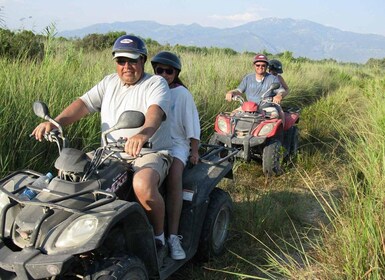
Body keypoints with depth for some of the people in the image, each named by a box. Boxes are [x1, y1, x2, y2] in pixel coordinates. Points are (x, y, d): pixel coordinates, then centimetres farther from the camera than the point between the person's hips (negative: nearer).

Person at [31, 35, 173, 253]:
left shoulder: (156, 84, -4)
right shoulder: (109, 83, 14)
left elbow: (155, 112, -27)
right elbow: (84, 104, 2)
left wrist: (144, 133, -50)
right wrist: (55, 122, -16)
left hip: (150, 153, -6)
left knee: (143, 185, -36)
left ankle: (159, 237, -10)